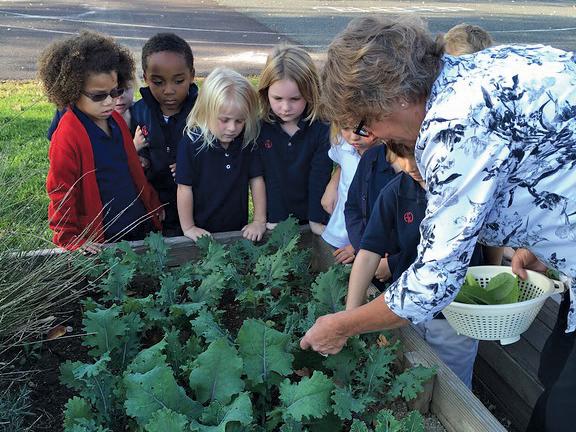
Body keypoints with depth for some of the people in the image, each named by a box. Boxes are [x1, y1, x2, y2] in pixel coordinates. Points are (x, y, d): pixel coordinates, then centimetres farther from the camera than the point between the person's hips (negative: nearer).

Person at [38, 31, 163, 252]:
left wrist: (153, 206, 14)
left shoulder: (117, 120, 3)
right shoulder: (67, 137, -19)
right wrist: (74, 242, -14)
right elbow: (61, 196, -14)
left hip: (140, 226, 7)